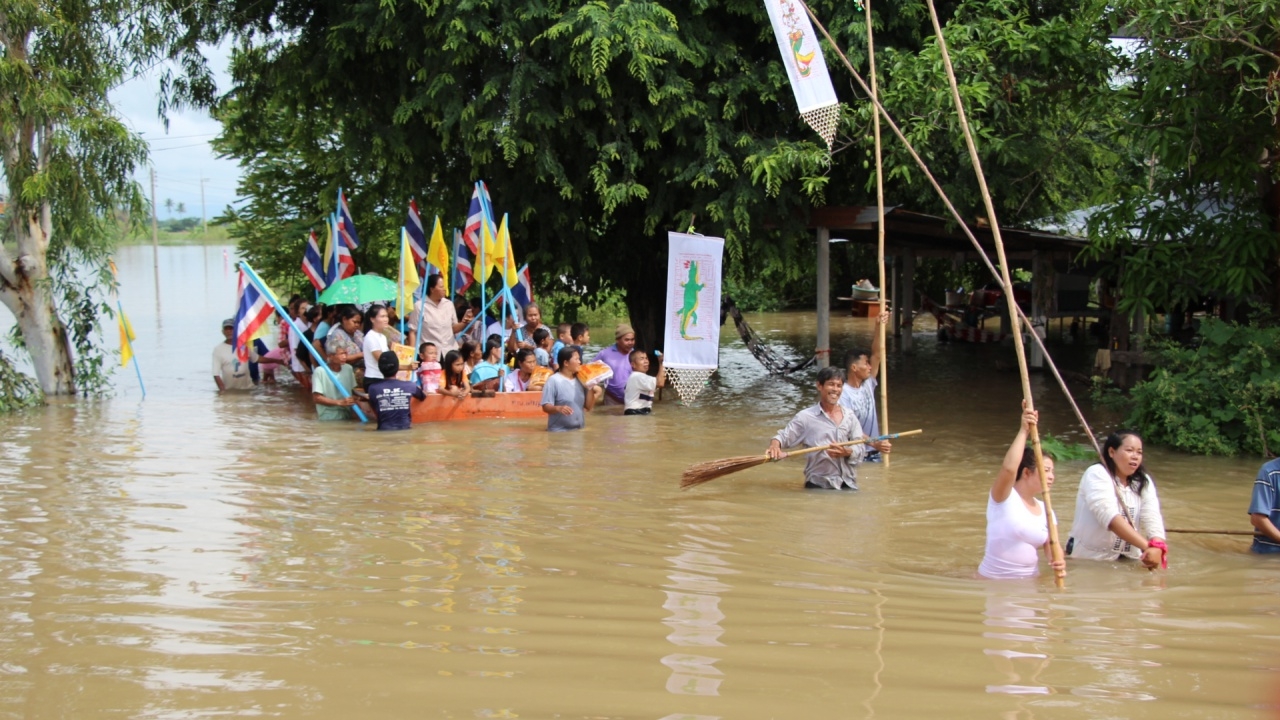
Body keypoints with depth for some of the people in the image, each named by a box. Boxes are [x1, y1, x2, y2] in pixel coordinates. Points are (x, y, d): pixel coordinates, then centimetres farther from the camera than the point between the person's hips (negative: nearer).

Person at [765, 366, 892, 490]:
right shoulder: (805, 417, 2)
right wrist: (775, 445, -21)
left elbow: (860, 448, 4)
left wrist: (847, 452, -18)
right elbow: (783, 437, 3)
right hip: (819, 486, -3)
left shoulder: (850, 417, 10)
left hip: (848, 484, 3)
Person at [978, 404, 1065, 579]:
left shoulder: (1045, 510, 10)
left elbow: (1051, 544, 4)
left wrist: (1057, 560, -20)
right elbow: (1008, 468, -28)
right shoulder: (1004, 497, -9)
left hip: (1029, 582, 5)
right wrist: (1024, 431, -24)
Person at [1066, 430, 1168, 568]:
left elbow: (1152, 517, -8)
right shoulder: (1096, 474, -9)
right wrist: (1147, 546, -33)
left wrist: (1157, 547, -30)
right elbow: (1110, 516, -23)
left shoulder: (1144, 482, 7)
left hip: (1126, 562, 4)